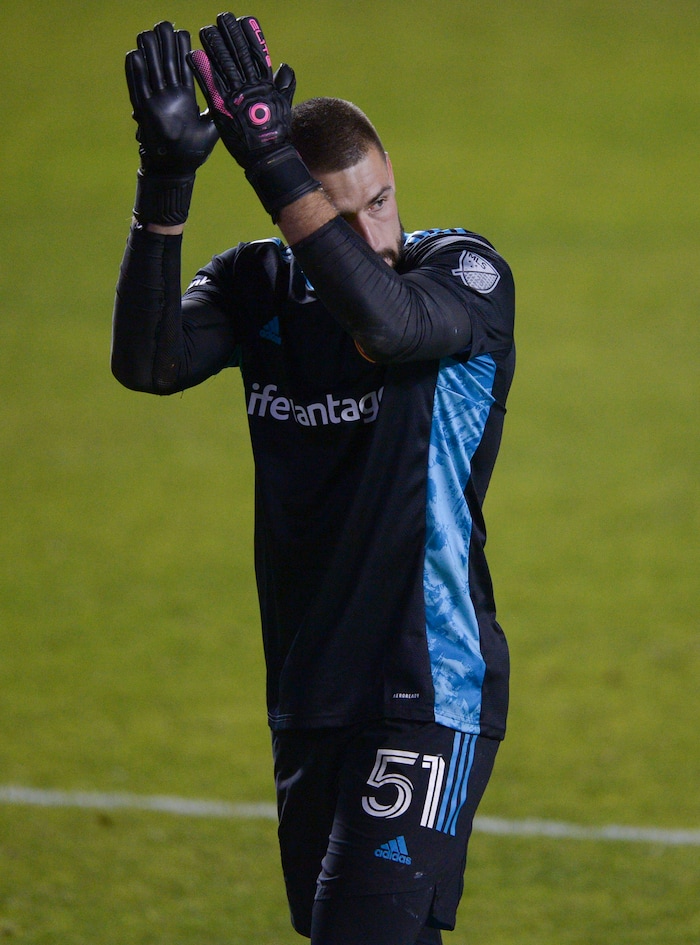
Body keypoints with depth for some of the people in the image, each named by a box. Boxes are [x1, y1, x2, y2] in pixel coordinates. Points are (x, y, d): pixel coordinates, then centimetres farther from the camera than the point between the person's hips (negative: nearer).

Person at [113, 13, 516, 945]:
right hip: (310, 694, 6)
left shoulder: (466, 273, -8)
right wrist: (166, 179, -28)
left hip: (431, 689, -6)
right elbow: (148, 363, -15)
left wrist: (271, 159, -35)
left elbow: (390, 323, -31)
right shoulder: (259, 285, 4)